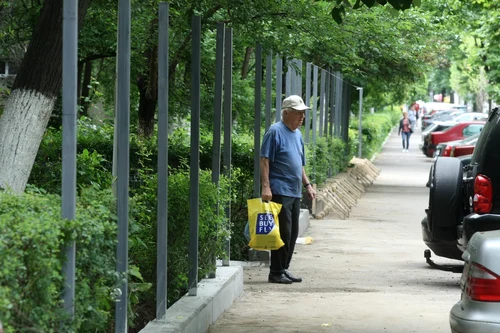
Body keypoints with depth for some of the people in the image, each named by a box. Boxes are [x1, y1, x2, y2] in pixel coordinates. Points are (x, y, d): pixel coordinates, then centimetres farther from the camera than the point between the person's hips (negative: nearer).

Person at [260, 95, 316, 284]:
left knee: (292, 233, 10)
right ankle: (276, 273, -2)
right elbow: (264, 160, -14)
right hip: (280, 191, -9)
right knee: (283, 232, -9)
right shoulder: (275, 131, -8)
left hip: (295, 192, 9)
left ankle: (284, 269, 18)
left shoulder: (297, 134, 18)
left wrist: (307, 185, 20)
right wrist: (266, 186, -21)